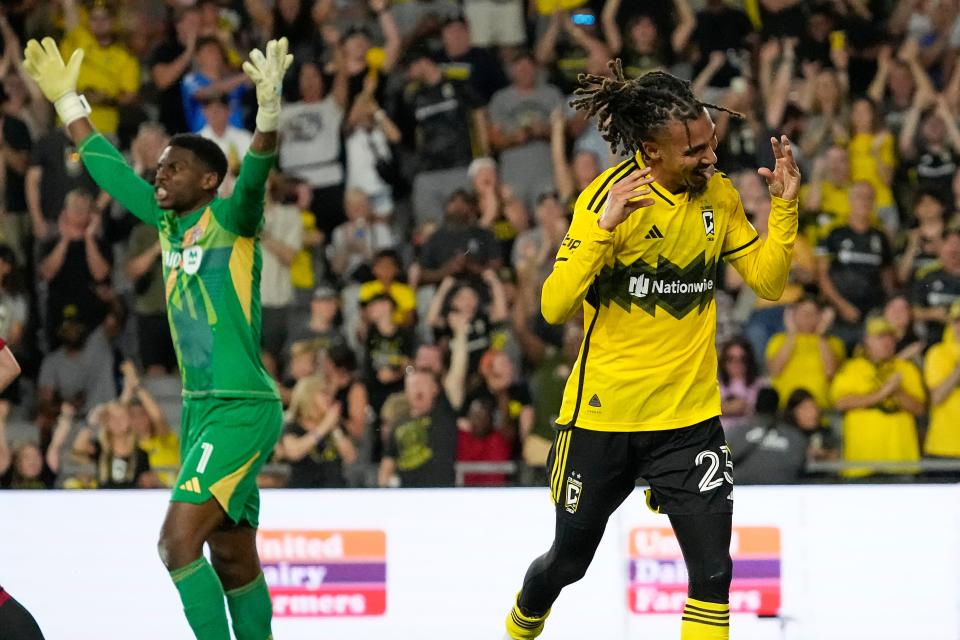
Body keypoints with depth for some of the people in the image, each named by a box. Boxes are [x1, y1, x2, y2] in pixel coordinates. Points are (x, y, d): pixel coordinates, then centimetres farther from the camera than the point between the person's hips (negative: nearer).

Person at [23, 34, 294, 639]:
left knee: (179, 540, -17)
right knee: (233, 558, 9)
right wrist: (66, 100, 33)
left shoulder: (228, 219, -8)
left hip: (241, 408, -8)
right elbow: (110, 170, 26)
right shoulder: (168, 221, 12)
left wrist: (270, 105, -45)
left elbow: (254, 175, -28)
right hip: (201, 407, 8)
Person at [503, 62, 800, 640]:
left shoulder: (719, 196, -2)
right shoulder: (609, 196, -15)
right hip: (603, 412, -2)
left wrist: (785, 206, -10)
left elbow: (768, 282, 3)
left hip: (689, 414, 2)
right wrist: (603, 226, -32)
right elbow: (556, 307, -20)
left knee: (713, 570, -12)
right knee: (569, 560, 18)